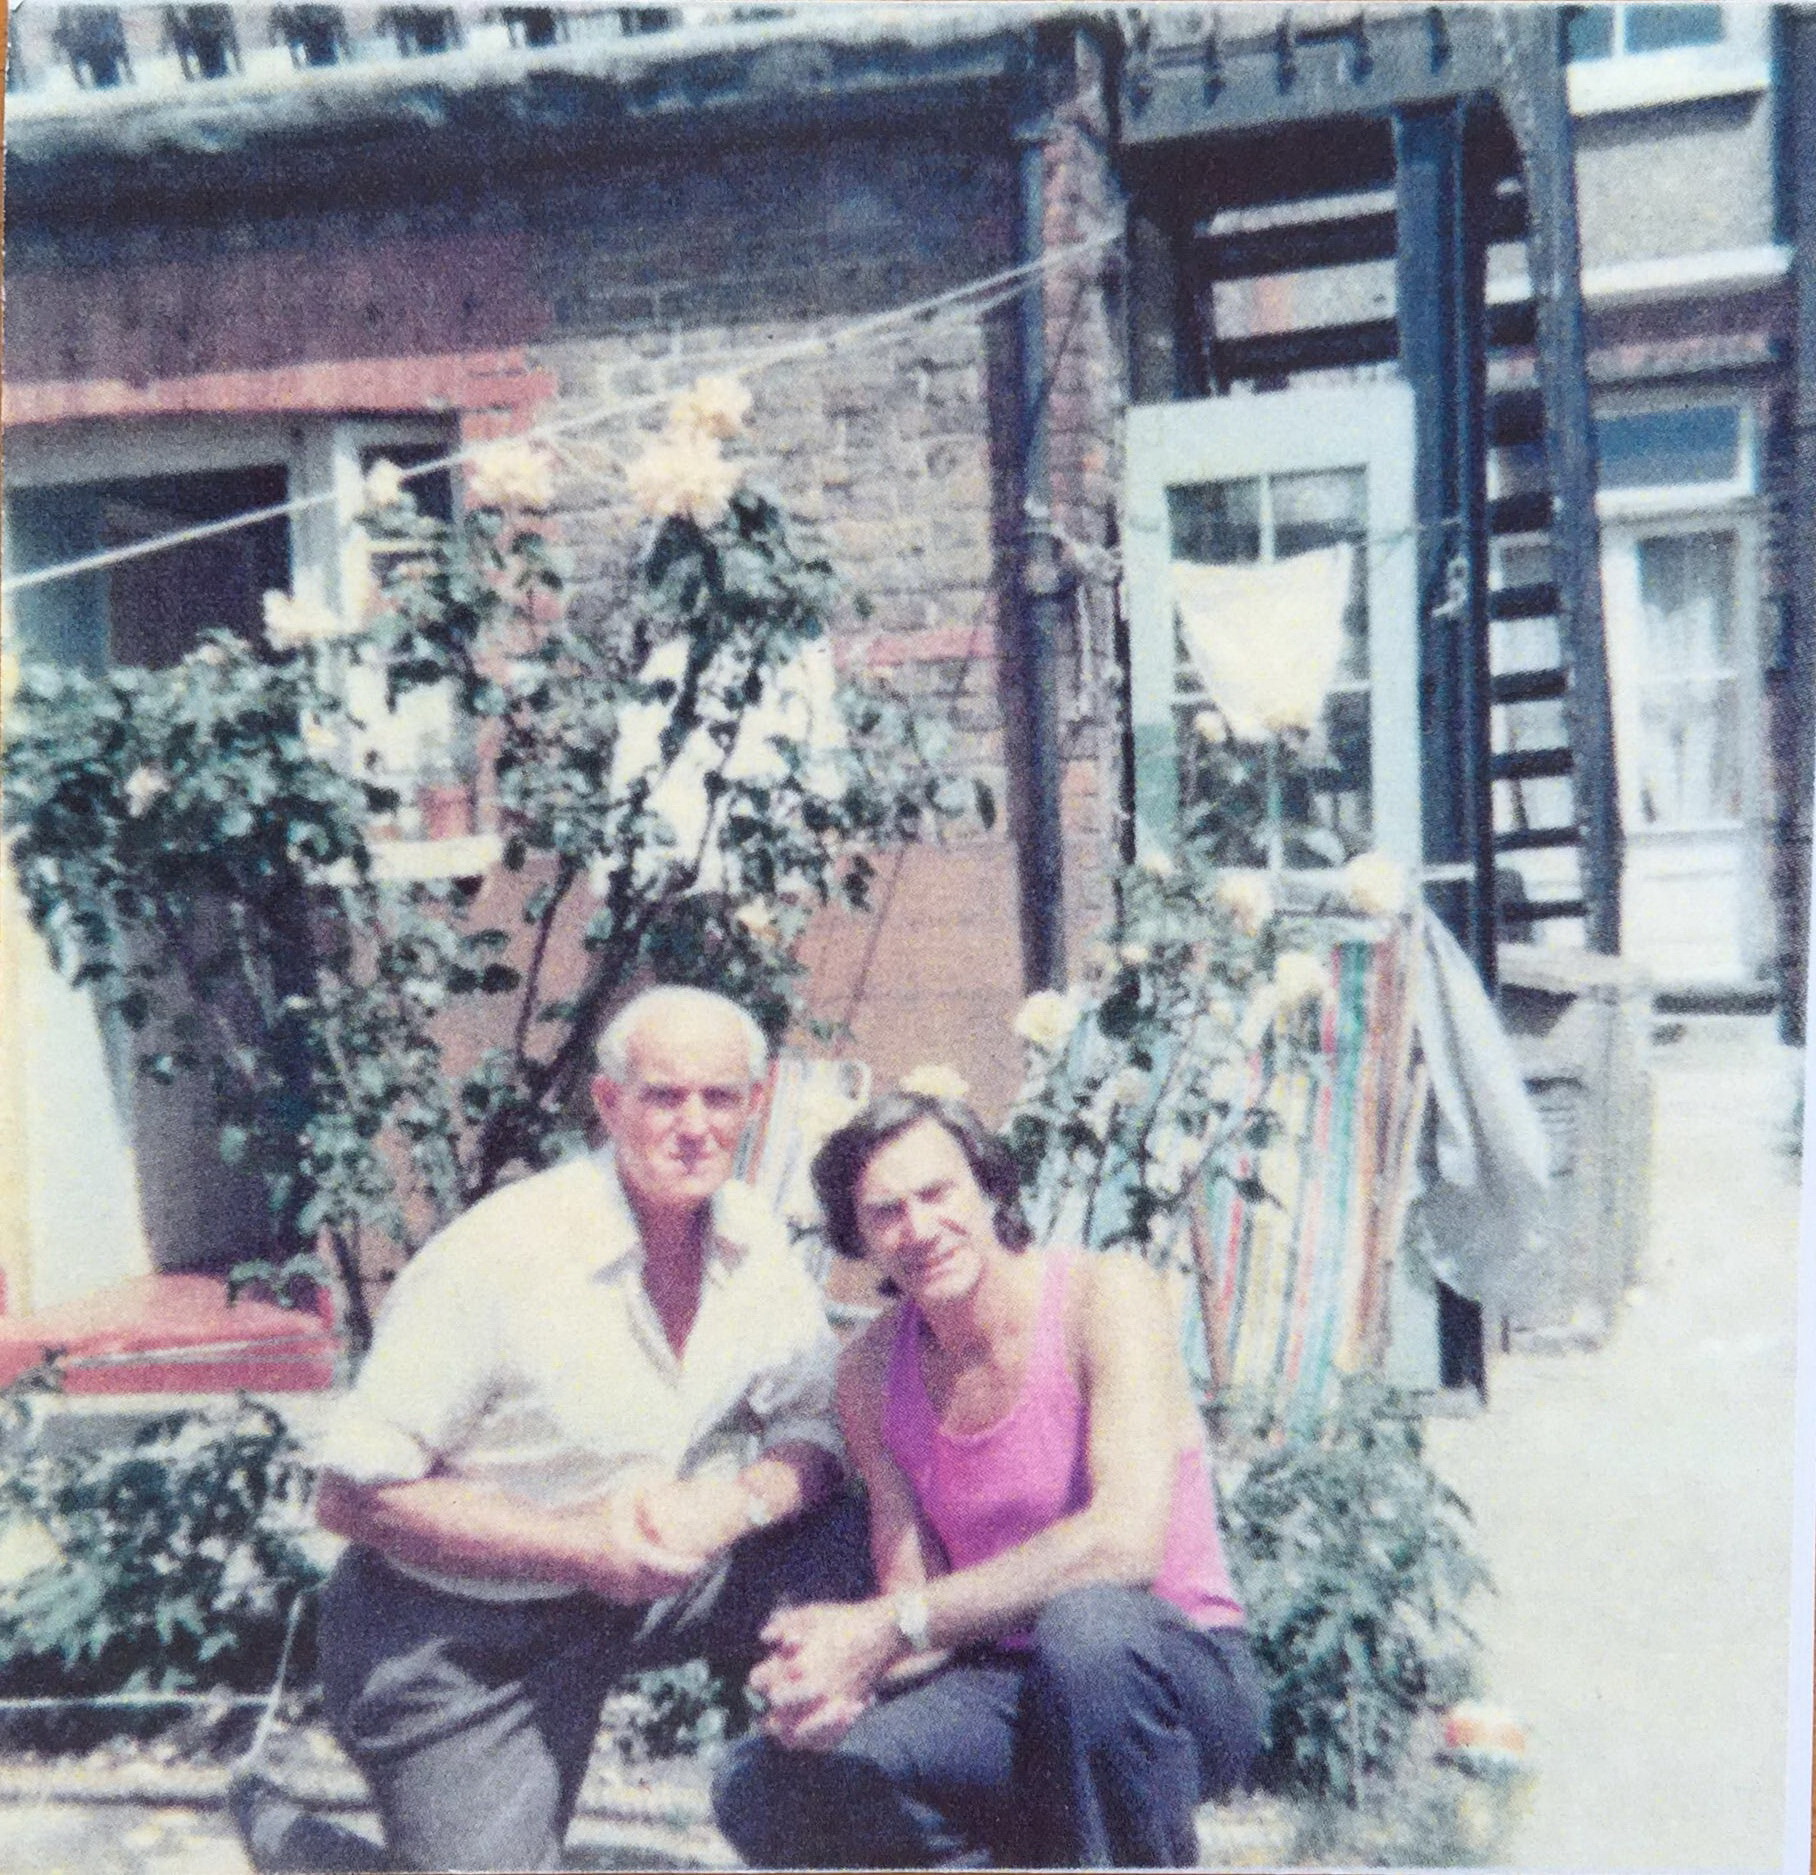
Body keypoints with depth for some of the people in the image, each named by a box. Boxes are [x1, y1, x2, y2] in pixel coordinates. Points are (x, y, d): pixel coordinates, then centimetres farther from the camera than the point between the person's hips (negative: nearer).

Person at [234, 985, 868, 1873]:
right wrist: (579, 1545, -26)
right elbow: (353, 1495, -20)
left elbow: (815, 1430, 1)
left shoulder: (755, 1247, -7)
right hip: (455, 1632, -5)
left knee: (864, 1560, -11)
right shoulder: (497, 1259, -24)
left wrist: (738, 1504, -22)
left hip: (644, 1581, 5)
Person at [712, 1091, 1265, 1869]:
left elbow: (1126, 1541, -27)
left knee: (1086, 1623, -39)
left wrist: (894, 1627, -27)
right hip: (1003, 1688, 5)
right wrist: (841, 1676, -23)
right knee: (758, 1790, -17)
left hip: (1179, 1672, -4)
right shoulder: (870, 1372, 2)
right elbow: (914, 1593, 1)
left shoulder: (1107, 1294, -14)